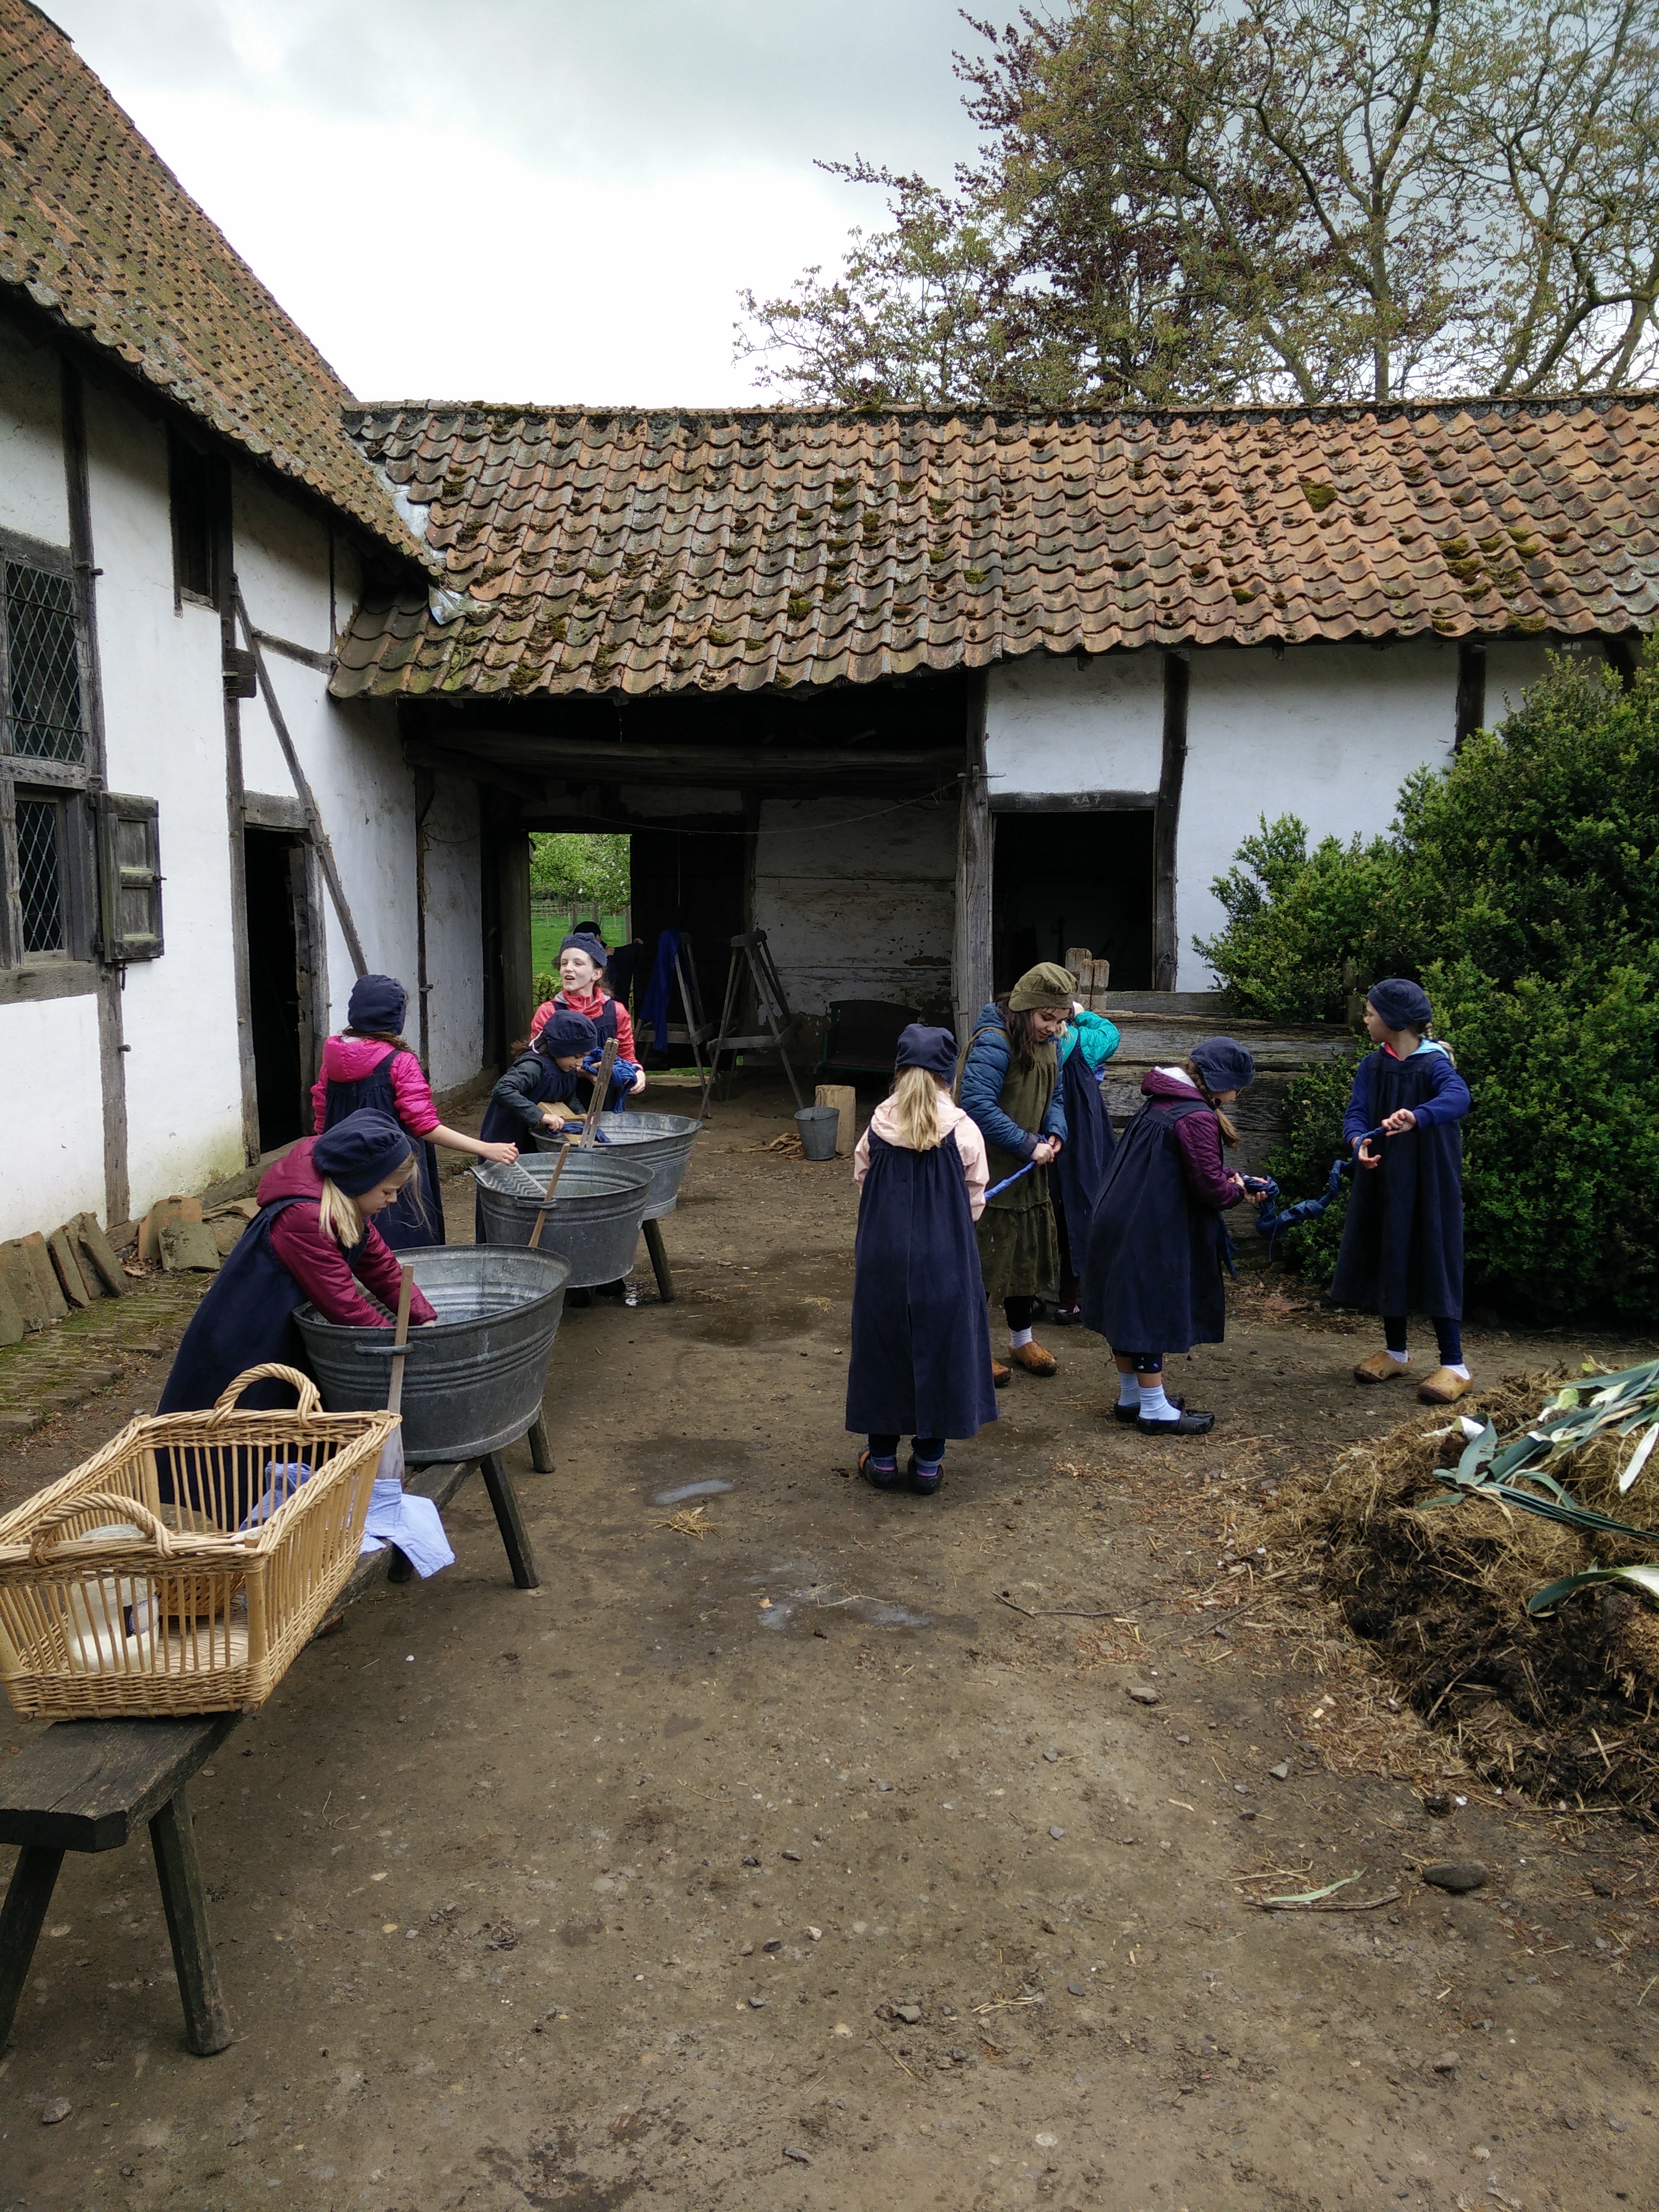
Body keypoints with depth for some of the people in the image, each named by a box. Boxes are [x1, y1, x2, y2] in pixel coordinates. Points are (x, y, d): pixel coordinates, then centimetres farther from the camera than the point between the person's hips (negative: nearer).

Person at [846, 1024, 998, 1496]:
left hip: (882, 1257, 1)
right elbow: (974, 1200, 1)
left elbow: (862, 1187, 4)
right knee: (939, 1347, 11)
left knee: (882, 1345, 14)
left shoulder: (876, 1130, -4)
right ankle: (929, 1461, 18)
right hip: (945, 1261, -1)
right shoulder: (962, 1131, -8)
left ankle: (882, 1457, 22)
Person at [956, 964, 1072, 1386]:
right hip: (988, 1175, -9)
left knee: (1028, 1252, 18)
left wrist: (1055, 1134, -5)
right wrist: (1028, 1145, -26)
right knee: (984, 1255, 1)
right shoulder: (993, 1043, -22)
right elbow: (978, 1105, -29)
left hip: (1028, 1173, 9)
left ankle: (1022, 1339, 35)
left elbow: (1054, 1096, 16)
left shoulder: (1047, 1043, 6)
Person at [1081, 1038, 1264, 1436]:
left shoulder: (1162, 1103, 12)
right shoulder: (1197, 1118, -19)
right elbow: (1210, 1186, -18)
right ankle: (1154, 1410, 11)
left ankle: (1132, 1396, 31)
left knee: (1128, 1309, 17)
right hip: (1149, 1235, -10)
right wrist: (1238, 1191, 2)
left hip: (1119, 1224, 10)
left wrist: (1238, 1179, 10)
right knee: (1150, 1313, 0)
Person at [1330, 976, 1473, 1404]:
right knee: (1386, 1261, 11)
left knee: (1434, 1265, -5)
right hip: (1382, 1180, 6)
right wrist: (1359, 1143, -29)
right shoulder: (1371, 1067, 5)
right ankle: (1395, 1352, 27)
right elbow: (1356, 1113, -5)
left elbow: (1458, 1099, -33)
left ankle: (1455, 1366, 2)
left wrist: (1416, 1117, -53)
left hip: (1427, 1183, -6)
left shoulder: (1433, 1064, -13)